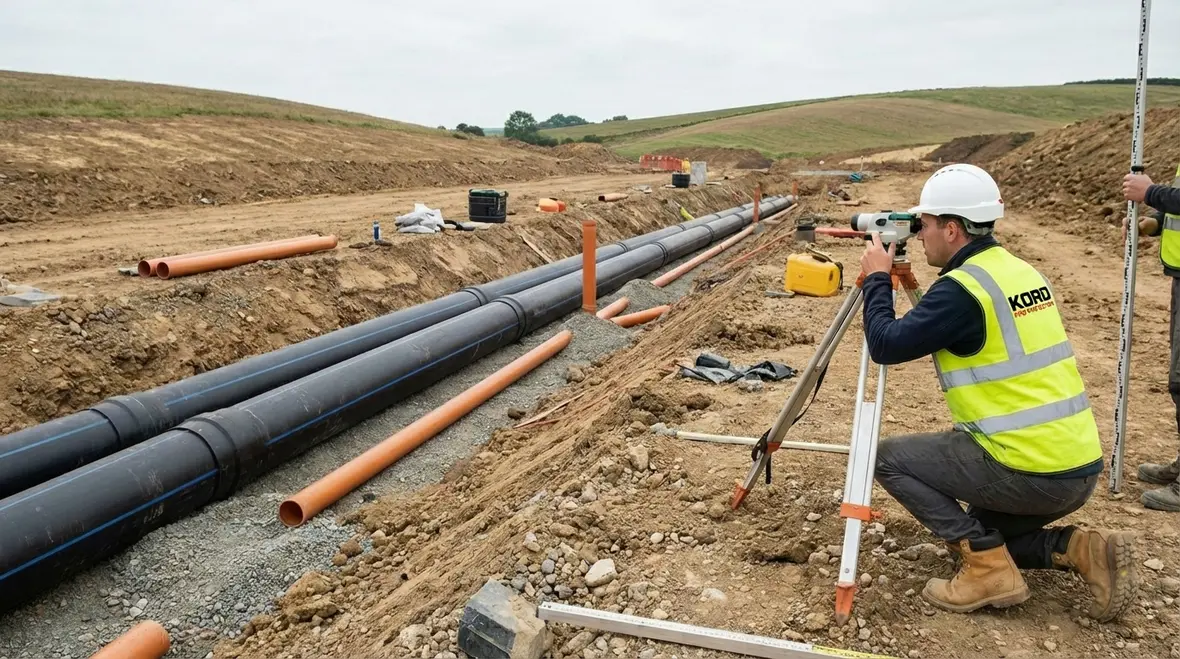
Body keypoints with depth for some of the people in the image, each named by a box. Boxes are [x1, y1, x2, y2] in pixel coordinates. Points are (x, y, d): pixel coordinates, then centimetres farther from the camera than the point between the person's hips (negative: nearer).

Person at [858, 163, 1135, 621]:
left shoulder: (961, 287, -16)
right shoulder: (1019, 270, 12)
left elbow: (886, 345, -12)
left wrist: (876, 278, 1)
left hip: (1030, 470, -9)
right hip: (1077, 467, 9)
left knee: (891, 458, 3)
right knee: (978, 531, 28)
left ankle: (988, 569, -1)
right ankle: (1083, 550, 8)